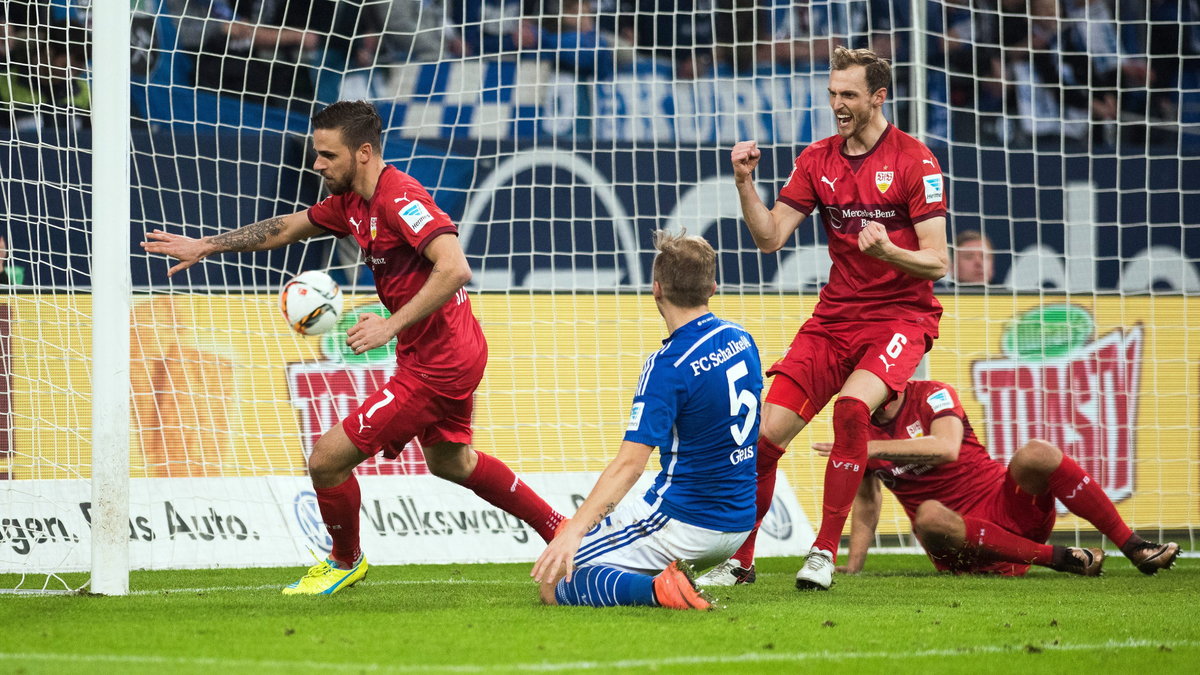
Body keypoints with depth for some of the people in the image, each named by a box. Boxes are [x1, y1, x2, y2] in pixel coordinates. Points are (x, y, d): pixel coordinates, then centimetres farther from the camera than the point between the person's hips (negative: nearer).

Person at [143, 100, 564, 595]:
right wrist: (205, 246, 20)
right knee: (449, 461, 32)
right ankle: (560, 533, 41)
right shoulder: (352, 203, 7)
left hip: (435, 366, -11)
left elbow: (454, 269, -34)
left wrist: (392, 325, -33)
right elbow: (288, 228, 21)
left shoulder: (400, 199, -24)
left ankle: (346, 562, 20)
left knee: (327, 460, -5)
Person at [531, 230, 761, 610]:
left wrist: (574, 531, -29)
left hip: (683, 521, -8)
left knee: (554, 583, -8)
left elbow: (630, 464, -26)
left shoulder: (669, 366, -20)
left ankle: (658, 588, -24)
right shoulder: (742, 341, 4)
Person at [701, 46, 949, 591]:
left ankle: (824, 553, -23)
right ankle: (739, 557, 9)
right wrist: (744, 183, -11)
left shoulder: (914, 161, -8)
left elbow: (936, 263, -11)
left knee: (852, 406, -32)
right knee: (769, 429, -7)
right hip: (834, 315, 5)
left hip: (901, 315, -5)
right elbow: (769, 238, 4)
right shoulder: (817, 160, 7)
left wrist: (887, 250, -31)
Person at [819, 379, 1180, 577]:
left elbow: (947, 448, -24)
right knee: (929, 516, -36)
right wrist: (851, 570, 9)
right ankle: (1058, 557, -31)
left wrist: (874, 448, -28)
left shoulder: (932, 395, -4)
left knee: (1035, 454, -32)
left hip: (1006, 505, -1)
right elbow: (866, 500, 17)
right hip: (962, 537, 1)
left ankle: (1135, 547, -24)